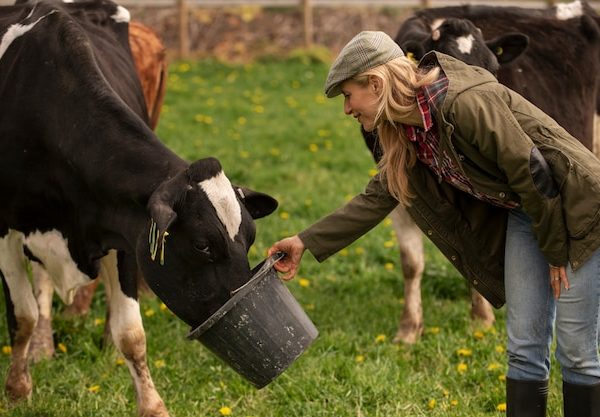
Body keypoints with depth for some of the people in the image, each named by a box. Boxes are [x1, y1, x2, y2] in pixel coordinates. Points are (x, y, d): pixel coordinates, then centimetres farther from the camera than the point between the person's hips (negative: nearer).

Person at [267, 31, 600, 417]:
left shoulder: (465, 102, -28)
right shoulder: (407, 130, -1)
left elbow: (532, 172, -24)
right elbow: (377, 198, 7)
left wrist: (556, 252, -14)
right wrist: (306, 243, 5)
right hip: (522, 213, 8)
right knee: (524, 348, 5)